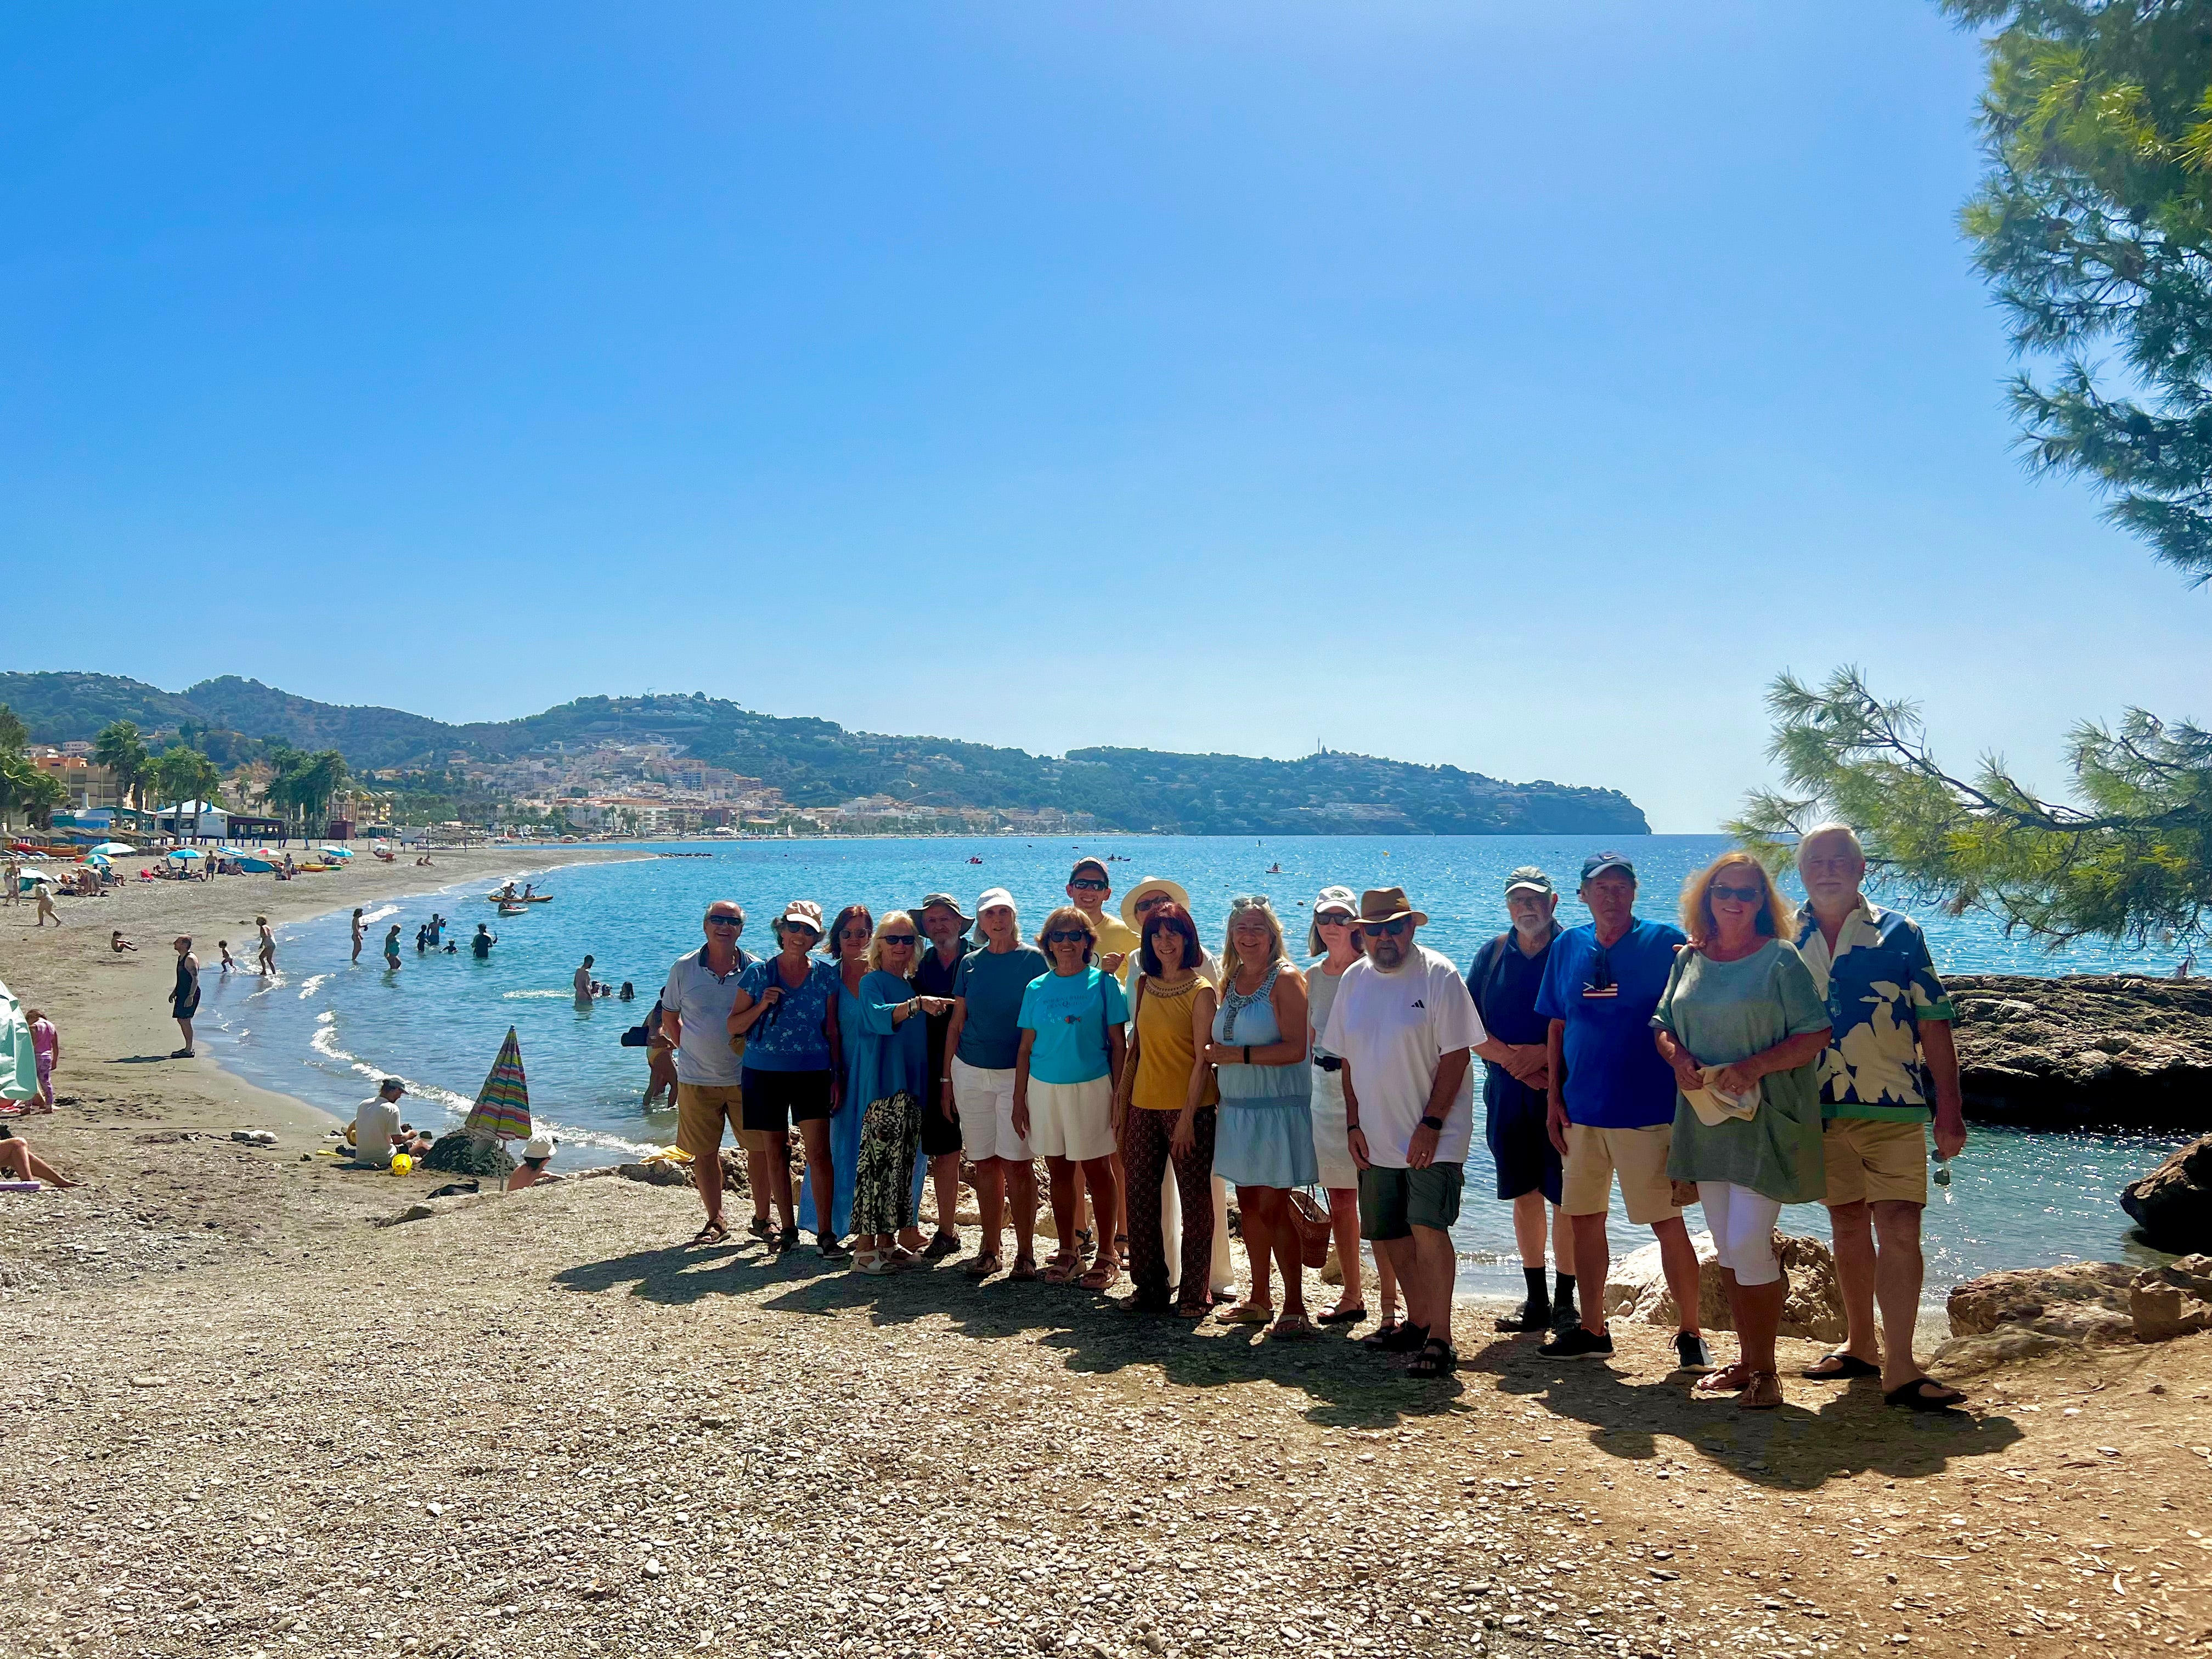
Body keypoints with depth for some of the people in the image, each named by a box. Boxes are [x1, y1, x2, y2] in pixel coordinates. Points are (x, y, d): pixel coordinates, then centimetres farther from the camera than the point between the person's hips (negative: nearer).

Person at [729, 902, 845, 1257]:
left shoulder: (826, 975, 4)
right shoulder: (758, 973, 2)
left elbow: (832, 1030, 7)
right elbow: (734, 1026, 4)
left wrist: (837, 1077, 1)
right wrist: (761, 1006, -13)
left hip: (813, 1073, -1)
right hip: (765, 1073, 1)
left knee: (819, 1153, -8)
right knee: (775, 1152, 7)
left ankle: (826, 1232, -1)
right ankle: (788, 1229, 19)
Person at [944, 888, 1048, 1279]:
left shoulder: (1033, 959, -1)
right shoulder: (970, 963, 10)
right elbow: (956, 1023, 13)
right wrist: (947, 1077, 10)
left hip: (1018, 1072, -4)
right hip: (971, 1071, 4)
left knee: (1017, 1165, -5)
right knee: (985, 1165, 7)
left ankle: (1025, 1253, 4)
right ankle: (989, 1250, 16)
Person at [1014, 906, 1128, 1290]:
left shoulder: (1103, 983, -2)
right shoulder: (1037, 989, 6)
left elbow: (1117, 1044, -2)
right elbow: (1025, 1048, 9)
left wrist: (1118, 1095, -8)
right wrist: (1019, 1099, 5)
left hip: (1091, 1086, -3)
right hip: (1044, 1088, 3)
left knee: (1098, 1171, 4)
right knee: (1058, 1172, 10)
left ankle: (1107, 1255, 14)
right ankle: (1067, 1251, 22)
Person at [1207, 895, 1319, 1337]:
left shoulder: (1285, 978, -10)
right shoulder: (1231, 980, 11)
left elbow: (1295, 1049, -19)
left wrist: (1237, 1056, -18)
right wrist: (1216, 1057, 2)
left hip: (1278, 1107, -7)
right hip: (1237, 1108, 7)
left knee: (1272, 1208, -7)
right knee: (1248, 1204, 12)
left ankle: (1295, 1309, 0)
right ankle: (1259, 1298, 24)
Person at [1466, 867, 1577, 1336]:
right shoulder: (1493, 954, 9)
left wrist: (1545, 1054, -16)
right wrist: (1512, 1059, -9)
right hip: (1507, 1092, 4)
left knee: (1566, 1197, -2)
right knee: (1524, 1195, 10)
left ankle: (1565, 1302, 11)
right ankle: (1536, 1301, 20)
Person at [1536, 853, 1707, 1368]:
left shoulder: (1664, 943, -5)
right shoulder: (1567, 948, 7)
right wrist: (1554, 1097, 7)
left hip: (1647, 1110, -4)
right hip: (1582, 1111, 5)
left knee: (1667, 1223, -1)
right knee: (1584, 1219, 11)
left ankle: (1690, 1332, 14)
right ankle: (1591, 1330, 24)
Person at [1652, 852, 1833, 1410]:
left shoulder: (1781, 959, -7)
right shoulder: (1689, 960, 9)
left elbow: (1816, 1035, -10)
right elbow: (1662, 1024, 14)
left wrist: (1755, 1066, -21)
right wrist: (1676, 1056, -7)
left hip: (1765, 1123, -5)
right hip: (1706, 1118, 6)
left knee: (1748, 1244, -9)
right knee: (1726, 1248, 12)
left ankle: (1765, 1370, 6)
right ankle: (1746, 1358, 25)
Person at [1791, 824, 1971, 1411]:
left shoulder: (1899, 933, 0)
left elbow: (1934, 1024, -1)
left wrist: (1949, 1109, -6)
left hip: (1894, 1108, -2)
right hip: (1820, 1112, 2)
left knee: (1898, 1227, -8)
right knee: (1848, 1227, 12)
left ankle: (1899, 1368, -3)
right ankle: (1861, 1346, 27)